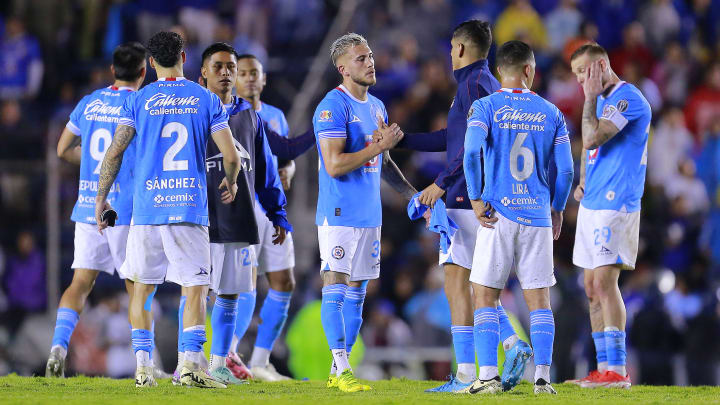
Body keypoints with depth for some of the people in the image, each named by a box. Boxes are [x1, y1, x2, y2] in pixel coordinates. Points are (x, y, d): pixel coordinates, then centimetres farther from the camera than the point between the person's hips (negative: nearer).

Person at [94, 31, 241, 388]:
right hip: (191, 208, -1)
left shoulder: (138, 101, 4)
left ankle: (142, 367, 6)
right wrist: (230, 184, 19)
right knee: (196, 288, 2)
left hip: (147, 207, 1)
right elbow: (230, 155, -1)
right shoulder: (206, 100, 3)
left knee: (142, 289, 12)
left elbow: (114, 152, -2)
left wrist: (101, 197, 9)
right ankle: (190, 364, -12)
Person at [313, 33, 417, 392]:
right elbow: (334, 166, -21)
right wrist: (380, 146, -18)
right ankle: (341, 370, -9)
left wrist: (412, 194, 19)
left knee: (356, 292, 9)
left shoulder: (376, 107, 15)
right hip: (339, 213, -8)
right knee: (336, 286, -8)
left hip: (369, 213, 8)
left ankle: (340, 369, 13)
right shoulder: (333, 107, -13)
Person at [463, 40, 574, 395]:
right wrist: (557, 209, 17)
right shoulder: (550, 113, 6)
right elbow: (565, 170, 4)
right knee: (539, 299, 6)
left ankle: (488, 376, -5)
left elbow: (472, 153, -17)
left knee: (485, 297, 3)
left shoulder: (484, 108, -1)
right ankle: (543, 378, 1)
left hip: (498, 215, -2)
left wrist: (476, 200, -9)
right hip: (538, 216, 2)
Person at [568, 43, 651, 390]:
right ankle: (604, 367, 11)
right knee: (593, 288, 8)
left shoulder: (627, 98, -12)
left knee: (604, 282, -14)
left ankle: (617, 370, -15)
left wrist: (590, 97, -12)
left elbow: (592, 139, -22)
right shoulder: (603, 101, 18)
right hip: (592, 203, 10)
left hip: (615, 205, -10)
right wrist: (582, 182, 11)